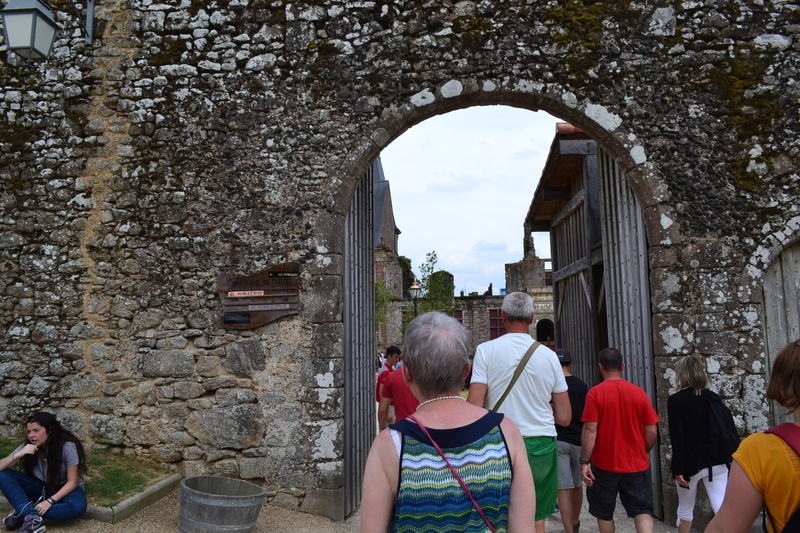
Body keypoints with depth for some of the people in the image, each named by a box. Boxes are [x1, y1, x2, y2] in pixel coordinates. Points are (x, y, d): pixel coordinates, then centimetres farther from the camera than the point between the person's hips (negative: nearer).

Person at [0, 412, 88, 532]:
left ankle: (24, 514, -25)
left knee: (78, 507, -38)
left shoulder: (68, 447, -21)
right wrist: (17, 455, -32)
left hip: (64, 489, -4)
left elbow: (72, 482, -17)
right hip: (40, 487, 4)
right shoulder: (28, 446, -9)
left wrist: (50, 501, -27)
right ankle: (33, 518, -31)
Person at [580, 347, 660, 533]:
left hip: (604, 464, -2)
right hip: (637, 465, 2)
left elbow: (590, 430, -16)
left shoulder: (595, 393, -12)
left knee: (604, 512, 15)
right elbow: (652, 431, 0)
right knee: (642, 510, 10)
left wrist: (584, 462, -9)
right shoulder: (639, 393, -3)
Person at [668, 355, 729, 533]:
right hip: (716, 463, 4)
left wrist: (678, 469, -12)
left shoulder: (676, 400, -11)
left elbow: (677, 438, -15)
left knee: (686, 508, 16)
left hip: (690, 464, -3)